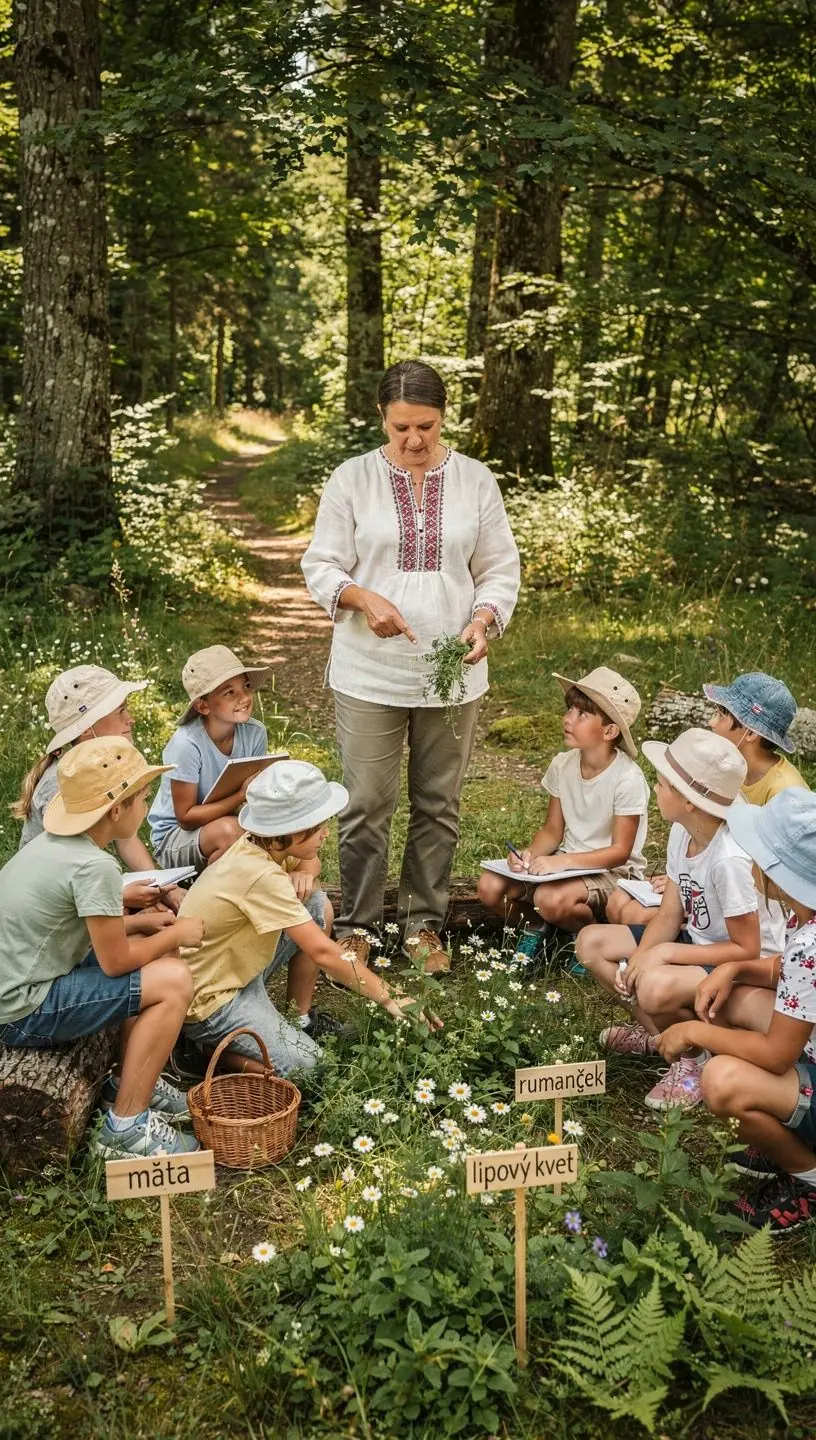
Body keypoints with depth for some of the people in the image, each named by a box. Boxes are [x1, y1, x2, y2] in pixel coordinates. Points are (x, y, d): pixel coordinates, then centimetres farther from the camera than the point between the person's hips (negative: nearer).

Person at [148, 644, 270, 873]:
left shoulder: (254, 733, -11)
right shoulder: (187, 744, -25)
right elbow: (186, 817, -22)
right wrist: (240, 796, -32)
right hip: (174, 835, -5)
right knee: (229, 830, -36)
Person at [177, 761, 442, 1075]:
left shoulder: (257, 845, -5)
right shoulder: (261, 878, -30)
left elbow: (310, 861, 18)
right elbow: (323, 952, -29)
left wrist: (303, 873, -7)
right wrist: (389, 999, -22)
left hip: (237, 970, 9)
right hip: (207, 999, -9)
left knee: (318, 907, 5)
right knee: (306, 1068, -18)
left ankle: (300, 1019, 16)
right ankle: (209, 1043, -1)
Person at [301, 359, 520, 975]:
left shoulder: (476, 480, 2)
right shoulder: (353, 478, -2)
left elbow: (501, 570, 6)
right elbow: (321, 565, 0)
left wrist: (483, 621, -13)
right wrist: (364, 599, -20)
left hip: (453, 673, 2)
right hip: (370, 674, -2)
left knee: (439, 805, 11)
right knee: (367, 804, 2)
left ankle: (424, 923, 26)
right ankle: (356, 926, 19)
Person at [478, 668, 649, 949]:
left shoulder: (627, 778, -20)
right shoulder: (563, 765, -2)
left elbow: (620, 851, -18)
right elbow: (553, 830, 5)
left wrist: (563, 861, -30)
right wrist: (531, 854, -17)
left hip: (613, 872, -6)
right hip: (566, 863, 6)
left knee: (551, 899, -35)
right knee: (490, 886, -14)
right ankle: (538, 925, 13)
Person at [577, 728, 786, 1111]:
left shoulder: (730, 859, -32)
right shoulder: (681, 833, -8)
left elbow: (747, 949, -25)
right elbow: (669, 915, -1)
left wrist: (665, 952, -27)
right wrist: (638, 960, -18)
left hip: (748, 969, -9)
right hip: (699, 941, 9)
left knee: (656, 987, -37)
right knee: (592, 942, 0)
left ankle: (695, 1054, -4)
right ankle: (659, 1035, 8)